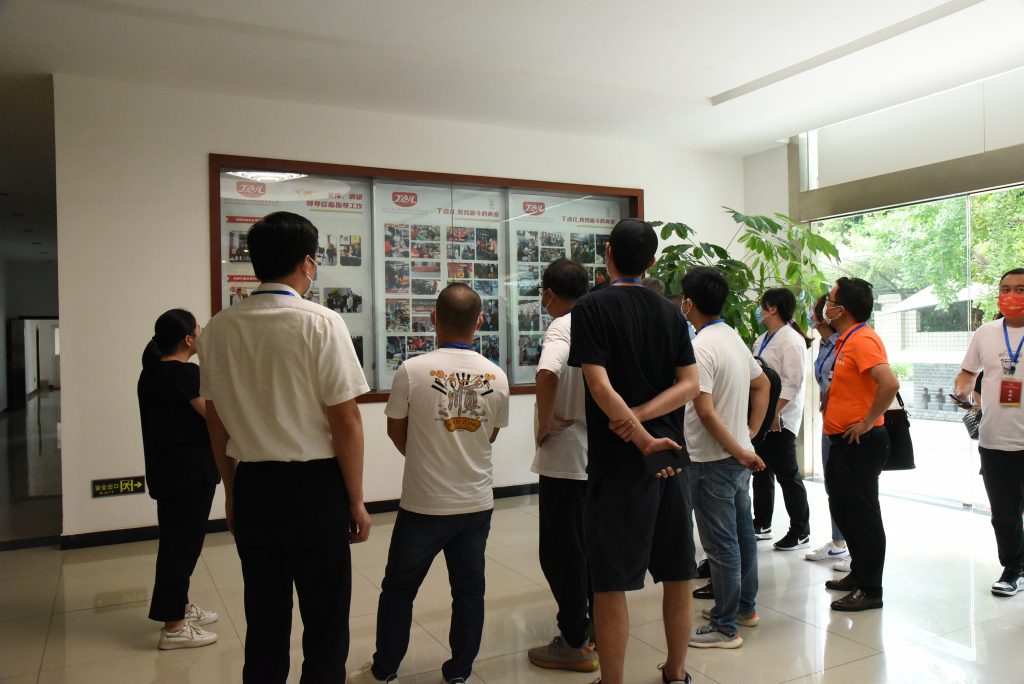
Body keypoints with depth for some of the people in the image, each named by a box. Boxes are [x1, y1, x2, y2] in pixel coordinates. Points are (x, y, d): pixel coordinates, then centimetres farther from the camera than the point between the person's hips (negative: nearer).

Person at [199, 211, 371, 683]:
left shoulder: (219, 328, 0)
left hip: (252, 487, 5)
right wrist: (356, 500, -2)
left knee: (263, 621, 19)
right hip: (314, 487, -5)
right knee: (325, 624, 11)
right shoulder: (321, 323, -15)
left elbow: (216, 422, 8)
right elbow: (346, 421, -13)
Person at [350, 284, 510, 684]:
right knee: (469, 591, 15)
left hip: (424, 503, -2)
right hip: (476, 503, 3)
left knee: (398, 589, 16)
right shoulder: (496, 377, -4)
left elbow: (396, 431, 0)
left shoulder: (413, 370, -14)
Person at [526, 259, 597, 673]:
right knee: (589, 543, 19)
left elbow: (547, 373, -35)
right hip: (599, 451, 8)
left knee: (561, 551, 4)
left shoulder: (562, 328, -16)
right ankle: (595, 625, 31)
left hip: (566, 456, -8)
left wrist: (544, 424, -21)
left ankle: (575, 644, 13)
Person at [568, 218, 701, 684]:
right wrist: (641, 417, -10)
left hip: (618, 461, -6)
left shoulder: (592, 308, -7)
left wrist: (643, 440, -14)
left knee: (611, 582, 2)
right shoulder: (670, 312, 8)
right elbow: (689, 384, 0)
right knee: (677, 573, 16)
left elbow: (600, 386, -17)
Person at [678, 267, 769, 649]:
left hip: (712, 460, -9)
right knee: (742, 533, 19)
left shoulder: (700, 348, -20)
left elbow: (705, 412, -24)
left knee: (720, 545, 0)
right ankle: (745, 606, 35)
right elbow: (762, 385, 18)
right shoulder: (734, 338, 8)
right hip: (739, 455, 9)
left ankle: (725, 627, 11)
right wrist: (749, 434, 15)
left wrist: (739, 450, -16)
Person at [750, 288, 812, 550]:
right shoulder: (763, 339, 13)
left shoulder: (791, 340, -14)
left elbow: (792, 383, -21)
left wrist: (775, 412, -25)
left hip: (780, 418, -9)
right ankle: (761, 525, 28)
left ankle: (801, 532, 12)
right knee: (761, 471, 16)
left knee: (787, 475, 0)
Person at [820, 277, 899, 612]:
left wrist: (868, 422, -23)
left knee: (862, 515, -1)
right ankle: (858, 574, 33)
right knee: (843, 510, 19)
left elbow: (890, 383, -31)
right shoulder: (846, 340, 12)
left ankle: (870, 590, 10)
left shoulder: (863, 340, -18)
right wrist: (829, 405, 14)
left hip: (861, 443, -10)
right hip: (842, 441, 10)